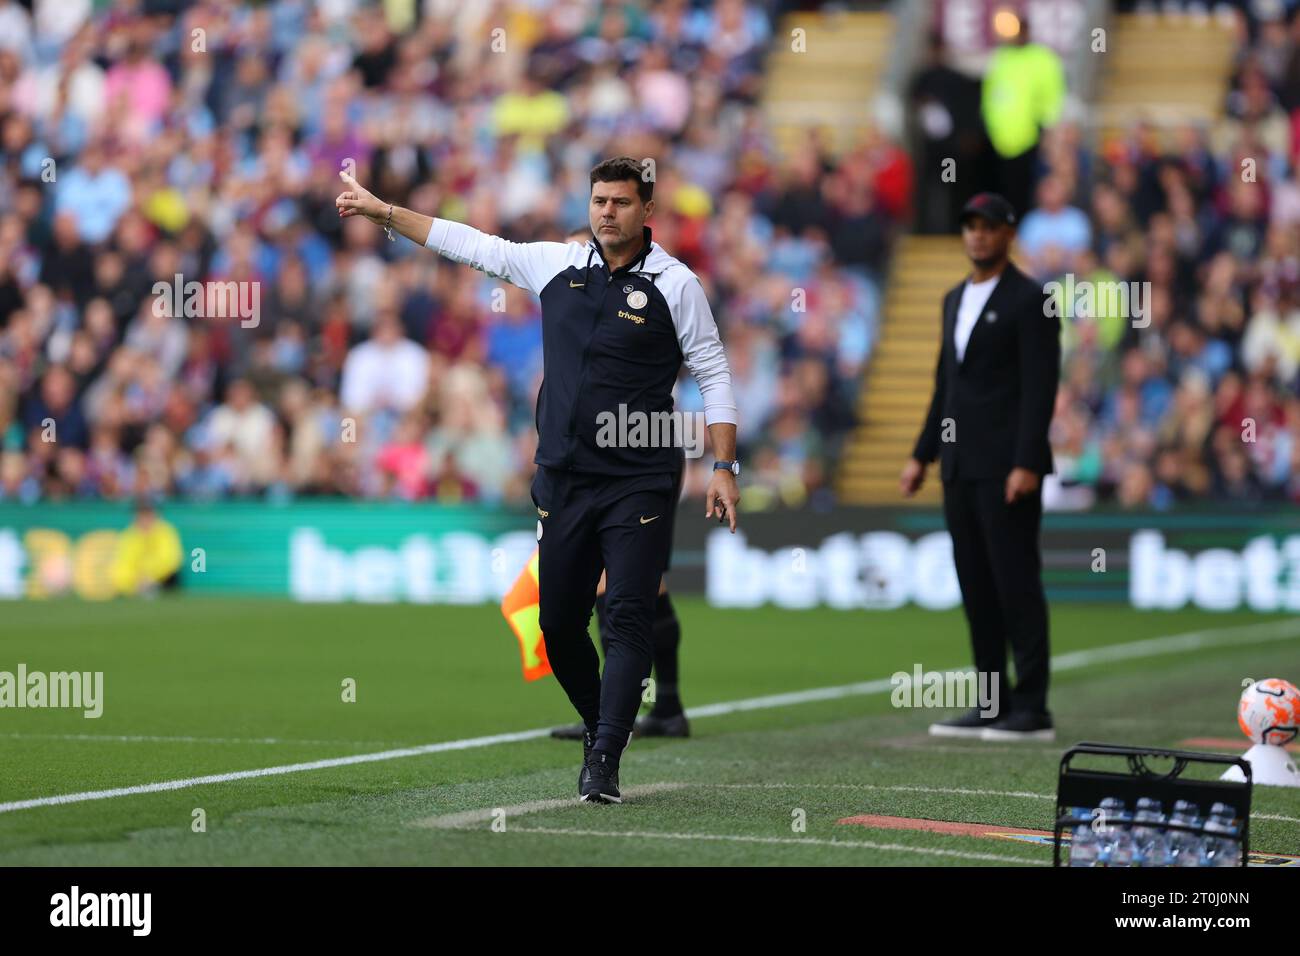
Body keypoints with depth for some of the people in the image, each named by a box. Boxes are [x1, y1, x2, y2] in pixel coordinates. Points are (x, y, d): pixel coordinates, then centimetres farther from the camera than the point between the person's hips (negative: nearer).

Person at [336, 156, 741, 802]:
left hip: (639, 483, -4)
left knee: (628, 618, -13)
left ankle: (603, 763, -15)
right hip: (563, 479, 4)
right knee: (559, 625, 8)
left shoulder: (674, 283, -2)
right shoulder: (558, 265, 8)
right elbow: (473, 245, 17)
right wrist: (380, 210, 19)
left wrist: (724, 468, -6)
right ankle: (599, 724, 29)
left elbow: (713, 374, 0)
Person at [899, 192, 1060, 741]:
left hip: (1007, 467, -8)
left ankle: (1032, 710, -6)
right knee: (976, 587, 8)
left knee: (1016, 583, -8)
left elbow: (1041, 387, -13)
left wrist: (1026, 465, -20)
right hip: (961, 465, 8)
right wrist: (922, 456, 17)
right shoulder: (956, 299, 17)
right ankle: (992, 705, 12)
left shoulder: (1030, 301, -7)